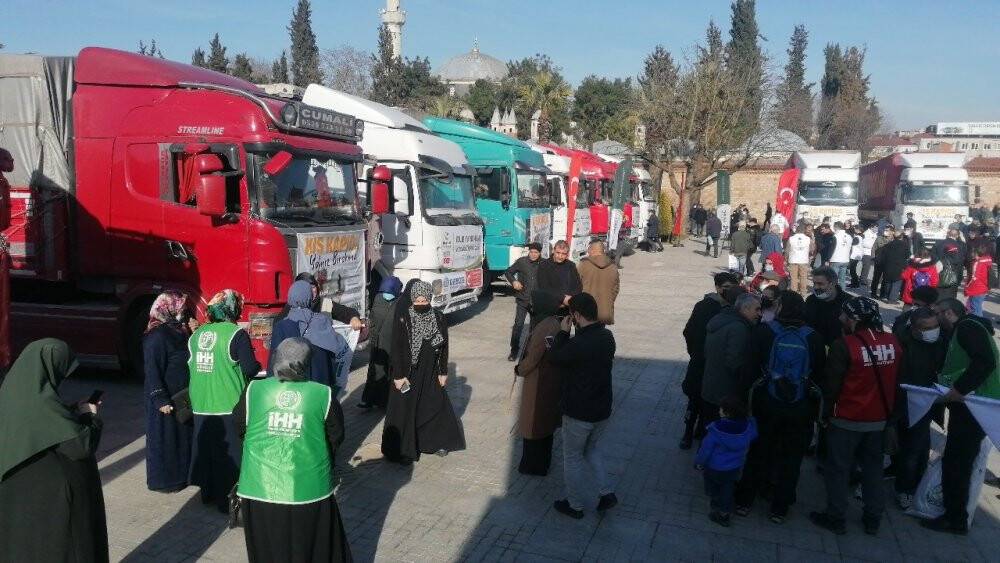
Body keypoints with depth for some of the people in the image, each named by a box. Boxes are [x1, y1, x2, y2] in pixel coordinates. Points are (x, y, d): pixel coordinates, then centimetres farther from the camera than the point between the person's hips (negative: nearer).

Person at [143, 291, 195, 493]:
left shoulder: (181, 331, 7)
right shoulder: (157, 336, -18)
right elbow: (152, 370, -19)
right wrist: (161, 400, -20)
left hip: (183, 397, 8)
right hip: (166, 399, -8)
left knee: (183, 436, 15)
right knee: (164, 438, 3)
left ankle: (182, 474, 28)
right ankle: (163, 480, 15)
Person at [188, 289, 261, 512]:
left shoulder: (198, 333, 5)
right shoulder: (236, 334, -13)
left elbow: (190, 364, 13)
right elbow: (250, 369, -15)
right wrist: (257, 365, 6)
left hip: (201, 405, 6)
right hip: (229, 406, -6)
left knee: (205, 449, 18)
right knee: (229, 453, 4)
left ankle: (208, 493, 31)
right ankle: (227, 500, 10)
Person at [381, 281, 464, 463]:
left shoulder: (438, 319, -5)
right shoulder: (402, 320, -15)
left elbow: (443, 347, 3)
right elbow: (396, 348, -12)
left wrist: (443, 372, 4)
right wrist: (398, 375, -14)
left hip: (430, 373, 4)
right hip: (407, 373, -4)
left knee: (435, 405, 15)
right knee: (405, 409, 5)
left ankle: (436, 442, 35)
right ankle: (403, 450, 18)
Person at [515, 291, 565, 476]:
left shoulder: (542, 329, -28)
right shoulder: (554, 323, -1)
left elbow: (531, 359, -23)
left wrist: (519, 370, -4)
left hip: (537, 383, -9)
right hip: (552, 379, 9)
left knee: (533, 424, 8)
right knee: (545, 420, 22)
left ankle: (534, 465, 22)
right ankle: (544, 461, 37)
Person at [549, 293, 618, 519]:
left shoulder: (579, 344, -29)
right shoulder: (607, 336, -5)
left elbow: (555, 357, -12)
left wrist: (562, 332, -3)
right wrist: (569, 335, 1)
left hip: (579, 413, -7)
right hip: (603, 409, 7)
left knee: (573, 457, 14)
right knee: (593, 448, 29)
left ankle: (575, 505, 27)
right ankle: (606, 493, 25)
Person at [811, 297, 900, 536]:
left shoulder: (845, 345, -21)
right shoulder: (893, 343, -3)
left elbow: (831, 384, -15)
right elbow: (896, 381, 7)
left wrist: (827, 413, -2)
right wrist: (888, 412, 17)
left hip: (847, 419, -5)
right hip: (880, 419, 5)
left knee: (838, 468, 8)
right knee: (873, 467, 18)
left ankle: (835, 518, 18)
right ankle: (873, 518, 28)